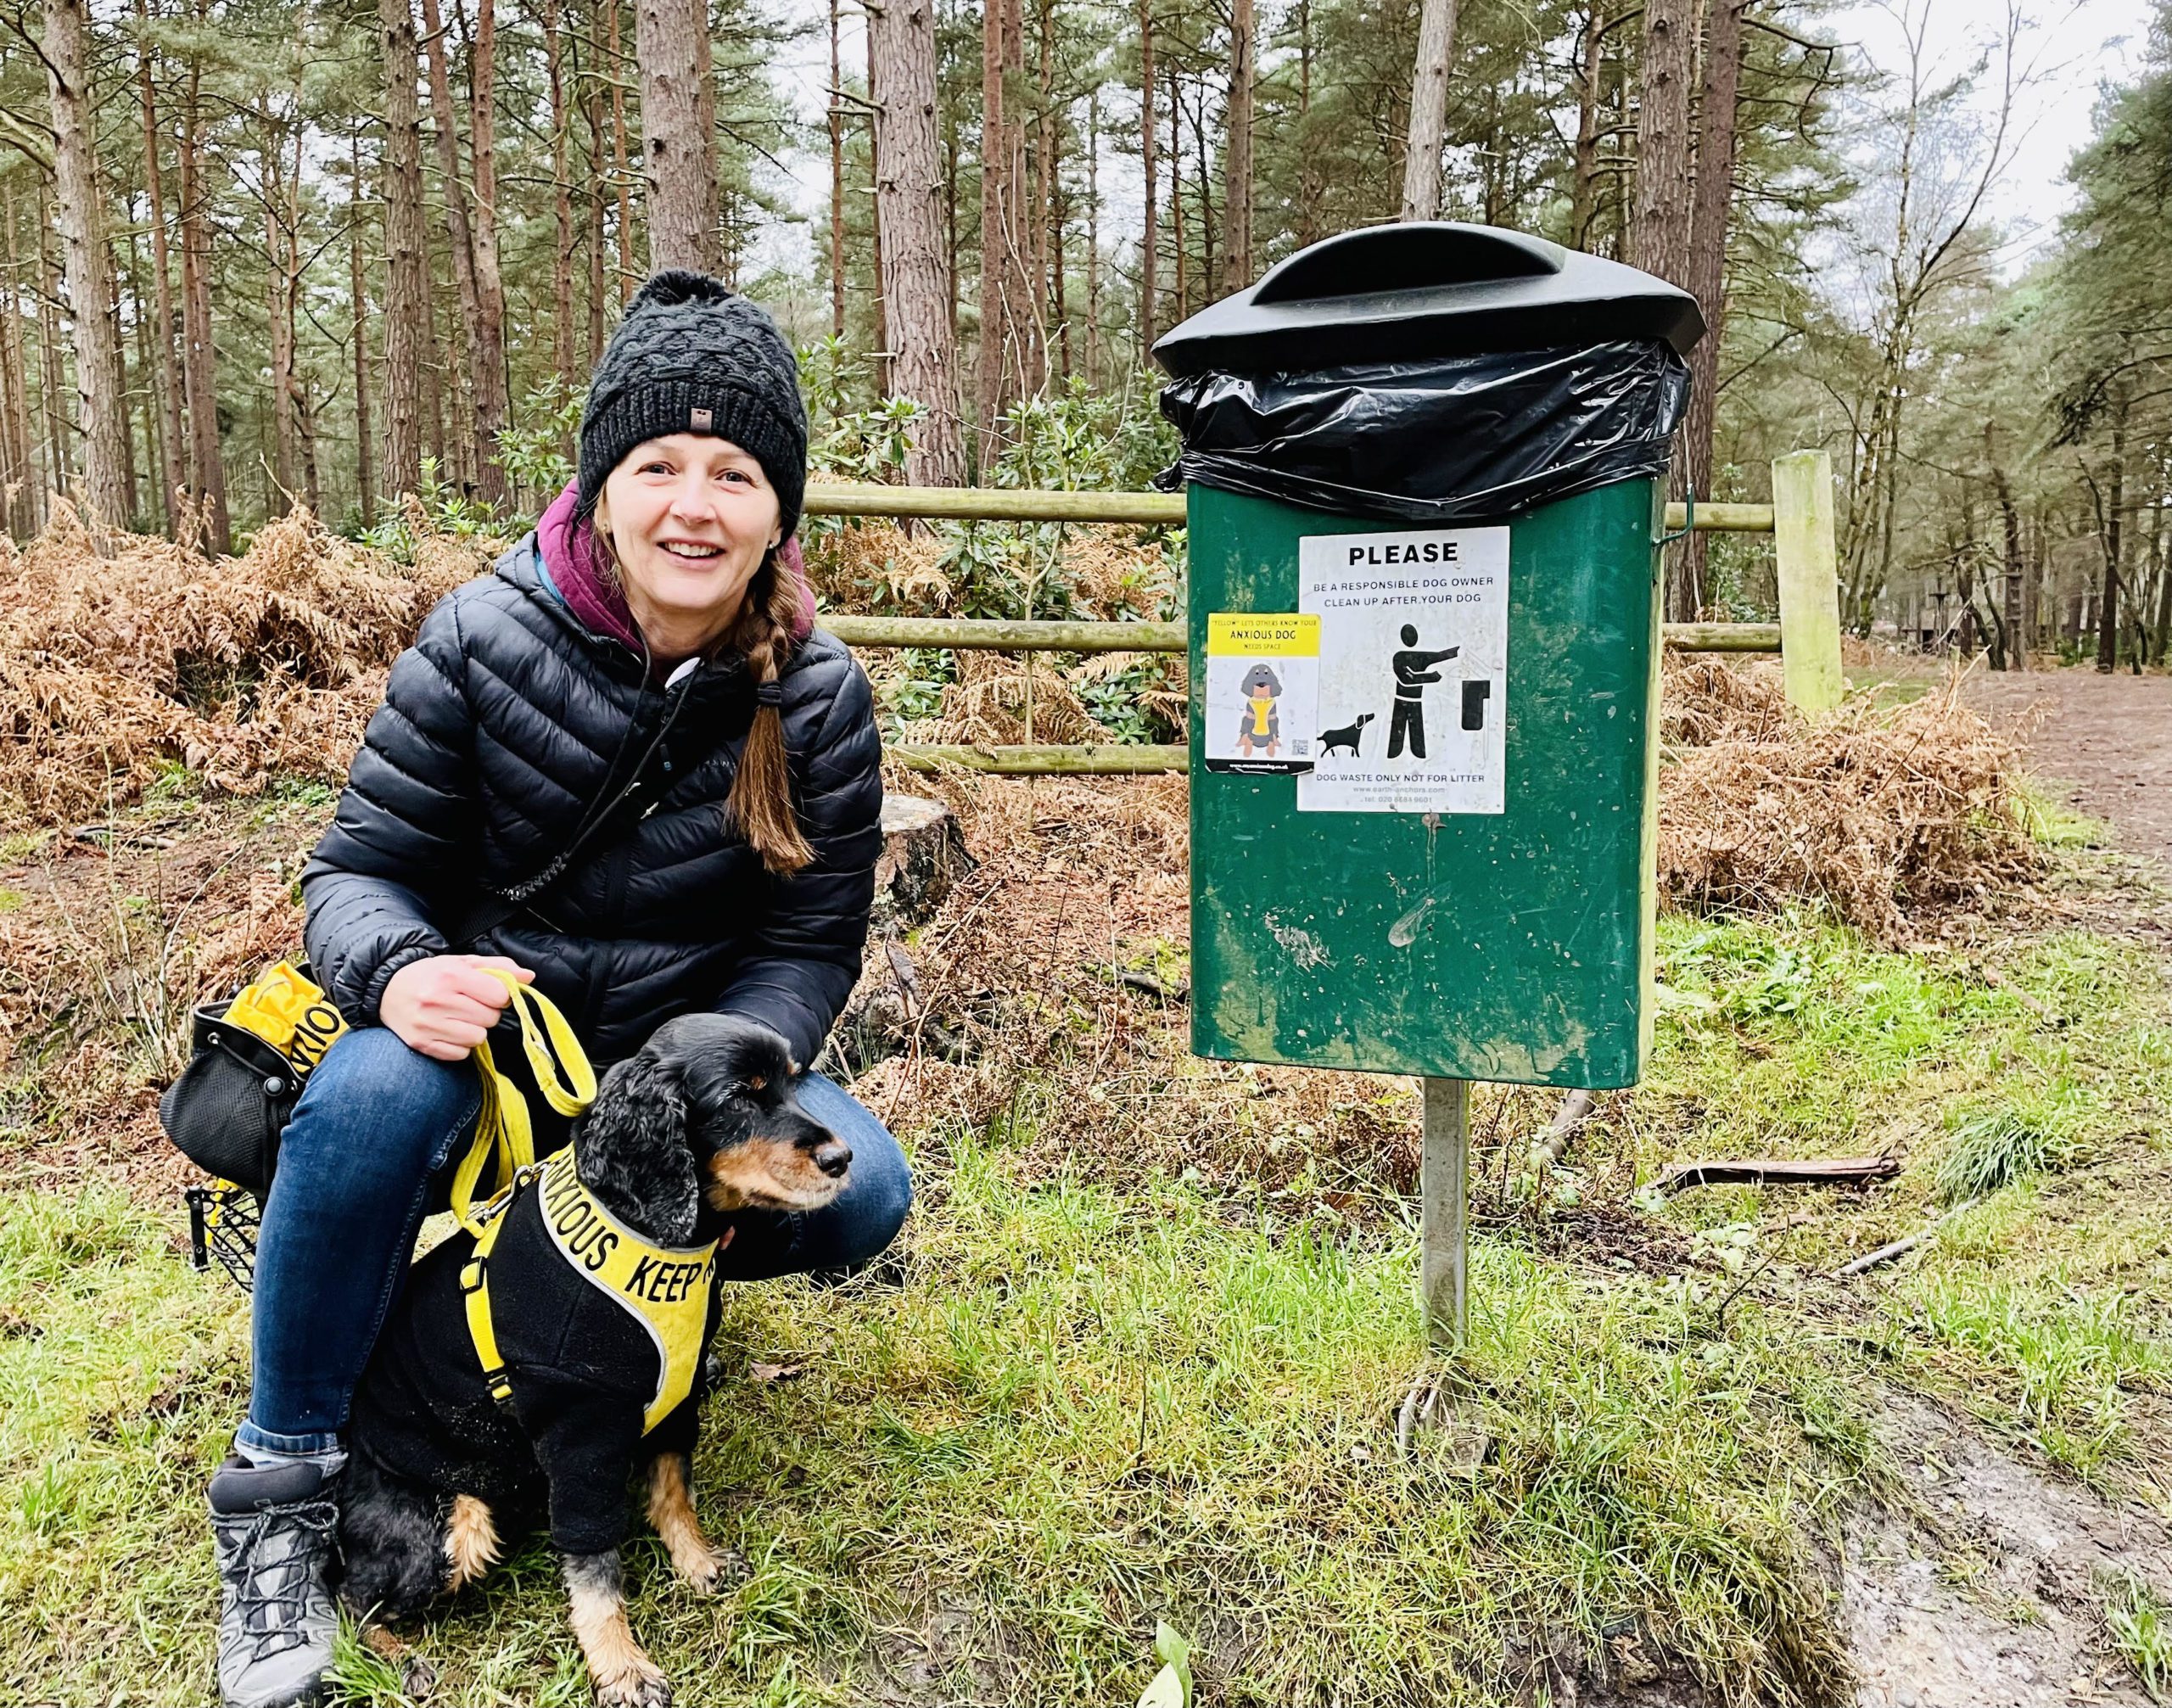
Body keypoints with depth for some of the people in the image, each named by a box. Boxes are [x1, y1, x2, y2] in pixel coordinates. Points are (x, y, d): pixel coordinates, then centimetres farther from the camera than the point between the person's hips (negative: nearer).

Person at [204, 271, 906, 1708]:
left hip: (692, 1042, 2)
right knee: (377, 1088, -35)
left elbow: (812, 943, -7)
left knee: (862, 1195, -22)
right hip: (481, 1017, -1)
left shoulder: (822, 697, -10)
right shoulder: (486, 638, -14)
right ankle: (282, 1487, -12)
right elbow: (360, 866, -9)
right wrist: (398, 970, -33)